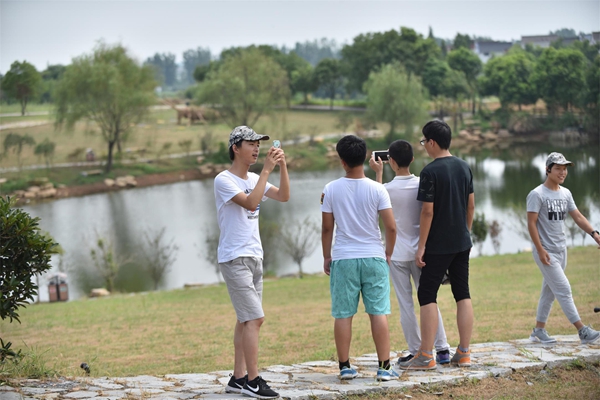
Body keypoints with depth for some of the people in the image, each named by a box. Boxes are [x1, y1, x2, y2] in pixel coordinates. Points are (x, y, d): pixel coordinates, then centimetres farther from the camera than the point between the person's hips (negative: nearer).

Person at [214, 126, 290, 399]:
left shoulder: (254, 179, 14)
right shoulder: (224, 180, -11)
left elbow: (284, 196, 6)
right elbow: (250, 203, -25)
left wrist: (282, 166, -5)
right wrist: (266, 169, -23)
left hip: (254, 258, 9)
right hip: (235, 259, -9)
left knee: (246, 319, 9)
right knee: (255, 318, -14)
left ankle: (238, 378, 14)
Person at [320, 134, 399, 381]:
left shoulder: (331, 189, -4)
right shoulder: (376, 189, -5)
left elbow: (327, 228, 0)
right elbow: (391, 227, -5)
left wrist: (326, 257, 13)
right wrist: (388, 253, 11)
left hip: (343, 258, 0)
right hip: (374, 258, 0)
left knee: (343, 315, 6)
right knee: (379, 313, 3)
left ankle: (345, 366, 9)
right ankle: (384, 367, 1)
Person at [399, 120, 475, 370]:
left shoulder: (430, 172, -15)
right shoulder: (464, 167, 6)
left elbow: (428, 211, -17)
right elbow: (471, 205, 11)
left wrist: (421, 246, -12)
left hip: (438, 246, -7)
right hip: (462, 243, 7)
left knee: (427, 295, -2)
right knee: (463, 294, 9)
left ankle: (426, 356, -4)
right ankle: (463, 353, 11)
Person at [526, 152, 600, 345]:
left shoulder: (565, 193, 10)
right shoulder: (537, 195, -12)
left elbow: (577, 217, 8)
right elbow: (531, 223, -14)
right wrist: (540, 249, -20)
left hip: (561, 249, 8)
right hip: (546, 251, -8)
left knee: (549, 291, 12)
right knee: (563, 289, -10)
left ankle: (539, 330, 21)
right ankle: (582, 330, -13)